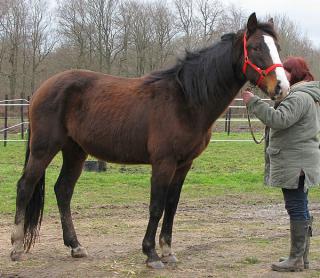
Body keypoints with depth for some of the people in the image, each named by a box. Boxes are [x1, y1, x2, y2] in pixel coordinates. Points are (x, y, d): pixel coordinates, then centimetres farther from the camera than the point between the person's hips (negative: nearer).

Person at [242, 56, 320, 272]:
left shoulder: (299, 97, -16)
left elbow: (278, 119, -28)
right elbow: (281, 120, 25)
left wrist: (254, 102, -24)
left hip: (295, 164, -11)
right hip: (299, 164, 11)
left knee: (297, 208, -7)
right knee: (301, 210, 14)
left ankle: (296, 259, -4)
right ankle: (302, 257, 22)